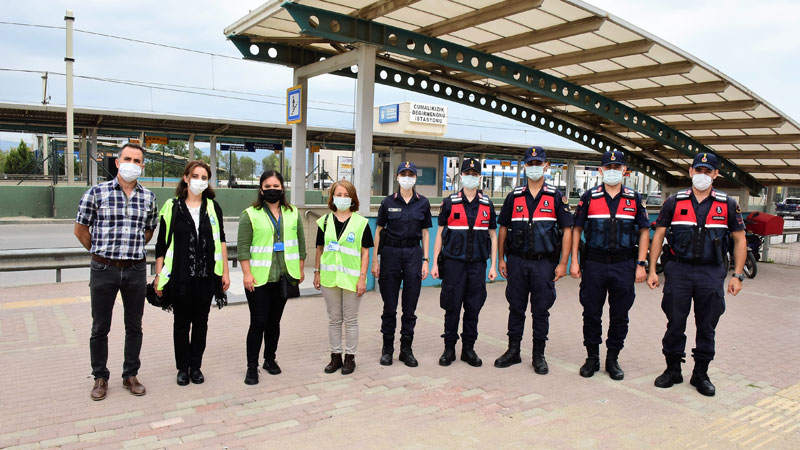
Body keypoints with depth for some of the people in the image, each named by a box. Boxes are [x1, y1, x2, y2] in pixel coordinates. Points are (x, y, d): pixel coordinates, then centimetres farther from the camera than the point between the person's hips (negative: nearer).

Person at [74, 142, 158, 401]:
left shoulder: (148, 198, 4)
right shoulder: (97, 193, -5)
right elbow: (80, 229, 4)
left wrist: (132, 250, 13)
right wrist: (102, 252, 9)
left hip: (136, 270, 2)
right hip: (104, 270, -2)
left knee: (134, 326, 11)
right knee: (100, 328, 9)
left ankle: (130, 375, 26)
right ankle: (100, 377, 26)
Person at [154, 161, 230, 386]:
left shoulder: (213, 207, 5)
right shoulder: (172, 207, 0)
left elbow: (221, 241, 6)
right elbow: (161, 245, 1)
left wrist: (225, 272, 3)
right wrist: (159, 275, -2)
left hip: (206, 275, 2)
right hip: (180, 277, -1)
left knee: (201, 322, 10)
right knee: (181, 323, 8)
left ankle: (196, 366, 24)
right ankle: (183, 367, 23)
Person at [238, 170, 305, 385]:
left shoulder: (293, 213, 9)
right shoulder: (250, 214, -3)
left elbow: (300, 242, 12)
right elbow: (243, 246, -7)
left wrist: (300, 269, 9)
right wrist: (247, 273, -13)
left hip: (283, 278, 4)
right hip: (259, 279, -3)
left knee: (274, 321, 13)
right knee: (258, 322, -2)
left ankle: (270, 359, 28)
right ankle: (252, 367, 9)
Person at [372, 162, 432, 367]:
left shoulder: (423, 203, 5)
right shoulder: (388, 202, 2)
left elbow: (425, 233, 9)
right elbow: (378, 231, 5)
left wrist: (425, 261, 3)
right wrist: (375, 260, 0)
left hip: (413, 253, 1)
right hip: (391, 252, -1)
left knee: (410, 307, 4)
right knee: (389, 305, 5)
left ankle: (406, 349, 17)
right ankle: (387, 348, 18)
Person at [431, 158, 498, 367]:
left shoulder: (487, 205, 8)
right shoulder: (449, 203, 2)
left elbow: (492, 236, 11)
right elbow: (440, 234, 4)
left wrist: (493, 265, 4)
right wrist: (434, 263, -1)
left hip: (477, 264, 2)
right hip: (453, 262, -2)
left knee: (474, 307, 7)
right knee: (452, 307, 2)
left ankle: (468, 349, 19)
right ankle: (449, 349, 15)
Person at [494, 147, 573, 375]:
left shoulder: (556, 197, 1)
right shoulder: (514, 197, 7)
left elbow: (566, 230, -1)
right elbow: (503, 228, 11)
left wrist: (563, 263, -7)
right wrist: (501, 258, 6)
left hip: (544, 262, -1)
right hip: (517, 261, 2)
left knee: (541, 310, 5)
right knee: (516, 308, 9)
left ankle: (538, 355, 18)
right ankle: (513, 351, 21)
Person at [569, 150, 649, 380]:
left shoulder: (634, 199, 6)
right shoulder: (589, 197, 3)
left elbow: (644, 231, 7)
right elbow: (577, 229, 5)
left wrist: (641, 264, 0)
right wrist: (574, 261, -1)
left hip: (624, 265, 1)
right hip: (593, 264, -1)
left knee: (620, 315, 8)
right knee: (591, 313, 5)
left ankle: (612, 359, 22)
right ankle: (592, 358, 20)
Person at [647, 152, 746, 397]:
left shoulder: (728, 204, 5)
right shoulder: (674, 202, 3)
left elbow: (739, 239, 8)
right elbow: (658, 236, 4)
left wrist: (737, 275, 1)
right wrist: (652, 270, -1)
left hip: (712, 273, 1)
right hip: (678, 270, 0)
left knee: (707, 326, 8)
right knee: (675, 323, 5)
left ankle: (700, 374, 22)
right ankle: (673, 369, 20)